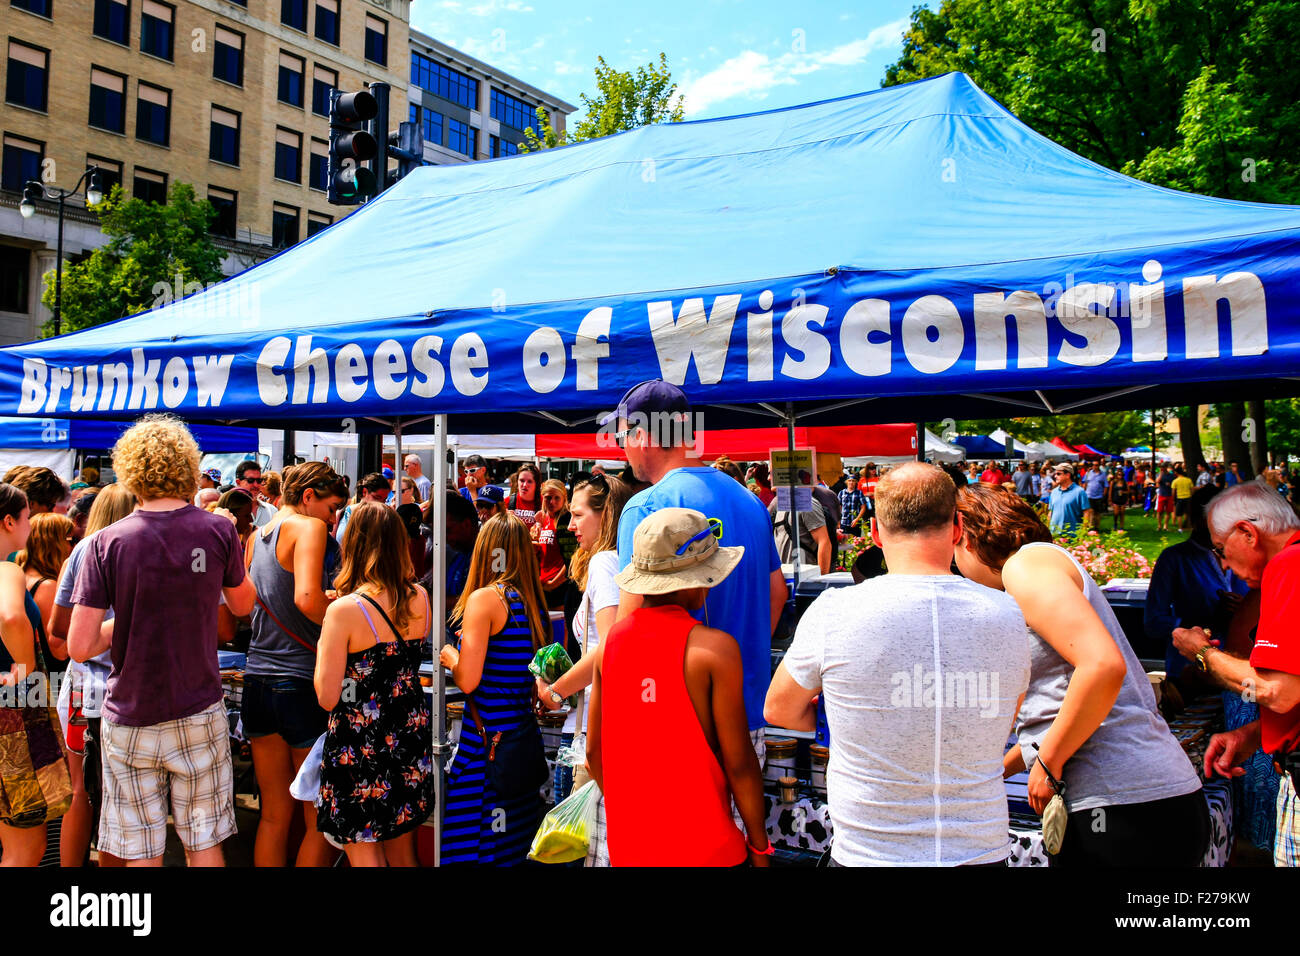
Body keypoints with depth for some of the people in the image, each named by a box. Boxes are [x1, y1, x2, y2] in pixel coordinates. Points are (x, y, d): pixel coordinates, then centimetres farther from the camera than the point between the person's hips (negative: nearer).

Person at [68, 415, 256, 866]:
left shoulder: (108, 542, -11)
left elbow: (79, 646, -12)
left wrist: (126, 623, 6)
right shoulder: (219, 530, -9)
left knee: (140, 852, 12)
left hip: (129, 722, -1)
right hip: (199, 716, 1)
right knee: (204, 844, 13)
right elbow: (242, 605, 9)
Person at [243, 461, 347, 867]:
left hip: (257, 682, 8)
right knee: (321, 819, 5)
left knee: (275, 814, 17)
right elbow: (307, 598, -25)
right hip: (301, 684, -8)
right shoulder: (308, 527, -9)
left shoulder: (256, 537, 14)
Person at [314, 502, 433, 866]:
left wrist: (322, 649, 0)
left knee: (366, 856, 8)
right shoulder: (420, 598, -2)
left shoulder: (344, 610, -18)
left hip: (360, 750, -5)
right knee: (403, 853, 21)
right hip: (410, 742, 6)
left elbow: (328, 697, -16)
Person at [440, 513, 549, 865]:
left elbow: (468, 680, -17)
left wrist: (451, 656, 4)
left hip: (485, 742, -7)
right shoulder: (536, 604, 8)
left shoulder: (484, 599, -11)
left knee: (469, 847, 0)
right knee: (516, 848, 14)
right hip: (526, 741, 7)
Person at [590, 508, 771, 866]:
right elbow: (738, 762, -13)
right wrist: (759, 848, 0)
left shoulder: (610, 641, -3)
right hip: (702, 847, -4)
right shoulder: (716, 647, -17)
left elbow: (595, 750, 5)